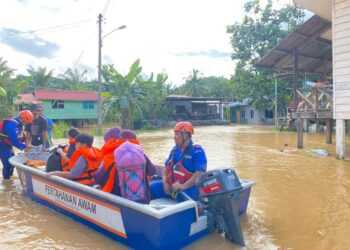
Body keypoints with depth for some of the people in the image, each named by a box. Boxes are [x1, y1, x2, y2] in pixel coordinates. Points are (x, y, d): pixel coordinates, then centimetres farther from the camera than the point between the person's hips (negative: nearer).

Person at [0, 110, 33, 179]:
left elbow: (18, 136, 13)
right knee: (7, 164, -6)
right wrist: (25, 146, -23)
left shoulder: (18, 123, 2)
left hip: (8, 145, 10)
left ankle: (10, 179, 31)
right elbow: (14, 141, -32)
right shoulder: (12, 125, -28)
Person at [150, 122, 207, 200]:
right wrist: (165, 183, -3)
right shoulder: (175, 149, 14)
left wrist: (182, 186, -23)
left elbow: (200, 174, -18)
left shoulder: (197, 151, -8)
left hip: (189, 187, -7)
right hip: (171, 185, 7)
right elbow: (166, 167, 15)